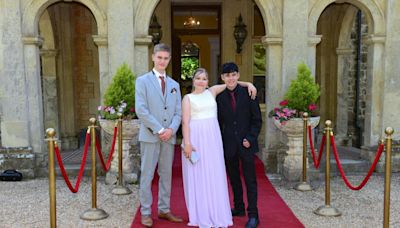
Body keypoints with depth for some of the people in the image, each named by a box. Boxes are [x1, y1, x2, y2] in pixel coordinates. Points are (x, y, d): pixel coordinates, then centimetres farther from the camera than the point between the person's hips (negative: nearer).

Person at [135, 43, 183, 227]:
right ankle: (145, 213, 12)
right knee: (147, 175, 1)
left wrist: (171, 129, -9)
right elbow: (141, 110, -10)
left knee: (166, 175, 10)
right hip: (150, 135, -4)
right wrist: (159, 130, -14)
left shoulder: (174, 85, 14)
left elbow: (178, 112, 10)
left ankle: (164, 210, 22)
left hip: (169, 136, 5)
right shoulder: (143, 81, 1)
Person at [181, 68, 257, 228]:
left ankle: (216, 214, 15)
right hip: (196, 137, -3)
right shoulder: (188, 98, 4)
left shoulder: (212, 91, 13)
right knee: (197, 176, 1)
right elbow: (185, 122, -5)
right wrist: (187, 143, -14)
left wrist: (248, 84, 6)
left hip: (213, 137, 3)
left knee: (214, 174, 5)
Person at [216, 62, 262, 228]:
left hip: (246, 144, -2)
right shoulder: (220, 97, 2)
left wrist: (250, 138, -11)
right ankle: (239, 208, 31)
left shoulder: (248, 93, -3)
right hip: (228, 146, 3)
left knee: (250, 180, 2)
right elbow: (219, 122, 7)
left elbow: (257, 120, -1)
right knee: (234, 179, 14)